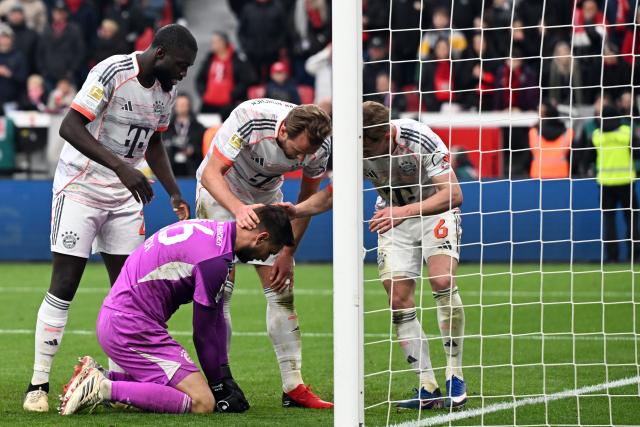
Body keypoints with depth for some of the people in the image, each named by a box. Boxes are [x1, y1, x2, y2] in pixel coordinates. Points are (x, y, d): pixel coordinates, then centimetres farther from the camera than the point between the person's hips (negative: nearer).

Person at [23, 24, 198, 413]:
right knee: (64, 287, -8)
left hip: (124, 196, 7)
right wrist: (121, 166, -34)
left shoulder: (166, 90, 4)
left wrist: (175, 193, 10)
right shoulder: (113, 73, -20)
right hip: (81, 187, -7)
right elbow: (70, 127, -27)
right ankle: (39, 384, -4)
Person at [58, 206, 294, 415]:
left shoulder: (213, 230, 13)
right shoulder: (215, 259, -18)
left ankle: (98, 378, 11)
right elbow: (204, 334, -9)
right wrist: (220, 389, 4)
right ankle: (105, 389, -18)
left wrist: (225, 378, 18)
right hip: (132, 327, -10)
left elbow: (216, 319, 18)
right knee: (202, 403, -16)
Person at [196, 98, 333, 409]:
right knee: (220, 286, -14)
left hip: (266, 197, 4)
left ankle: (293, 386, -1)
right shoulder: (250, 119, -36)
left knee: (281, 289, -2)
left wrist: (288, 253, -8)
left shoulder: (320, 146, -21)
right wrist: (238, 209, -51)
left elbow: (307, 200, -5)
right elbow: (212, 173, -33)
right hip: (220, 190, -4)